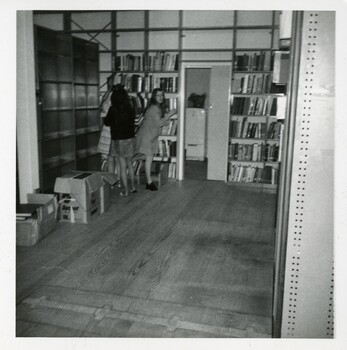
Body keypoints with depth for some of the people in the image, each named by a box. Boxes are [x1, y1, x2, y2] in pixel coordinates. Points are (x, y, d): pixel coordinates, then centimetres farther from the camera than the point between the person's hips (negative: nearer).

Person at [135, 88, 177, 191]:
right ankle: (149, 182, 1)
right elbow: (158, 123, -23)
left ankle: (149, 182, 17)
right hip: (147, 136, -9)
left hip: (152, 136, 9)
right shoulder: (153, 108, -19)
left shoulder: (158, 107, 12)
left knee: (150, 158, 11)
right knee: (149, 158, -6)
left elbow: (160, 121, 15)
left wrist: (168, 115, 4)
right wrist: (169, 114, -21)